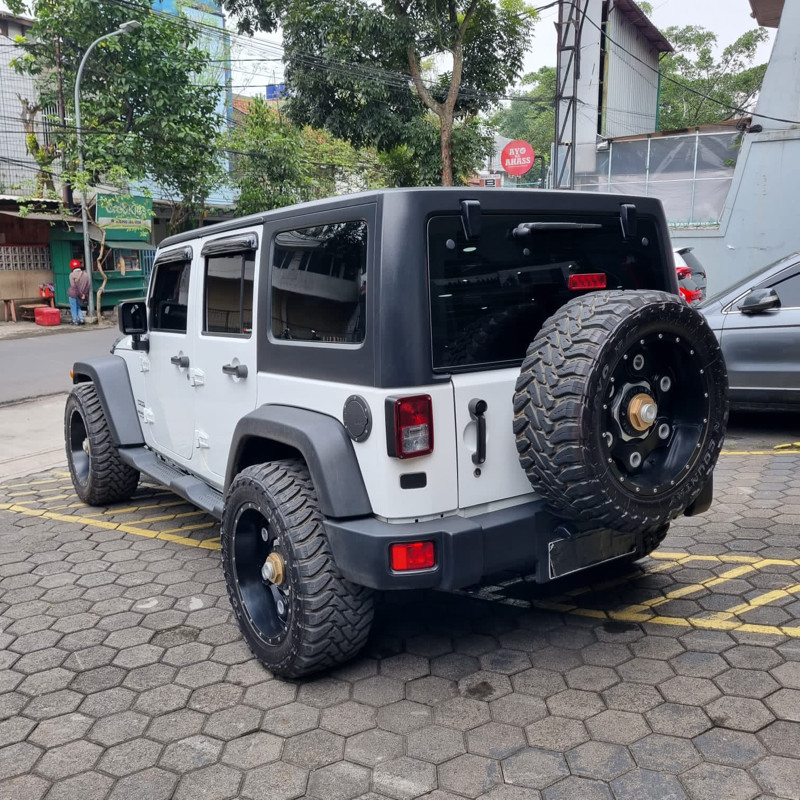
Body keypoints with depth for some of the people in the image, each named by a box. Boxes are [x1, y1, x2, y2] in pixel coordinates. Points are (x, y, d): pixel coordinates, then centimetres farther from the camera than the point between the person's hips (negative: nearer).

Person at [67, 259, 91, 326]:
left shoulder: (72, 274, -12)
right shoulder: (85, 274, 2)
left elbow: (73, 286, -17)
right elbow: (89, 284, 1)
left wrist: (80, 294, -13)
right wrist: (84, 293, 4)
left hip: (73, 294, -5)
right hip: (81, 294, 5)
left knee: (73, 307, 7)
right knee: (78, 307, 21)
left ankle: (75, 321, 9)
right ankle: (81, 319, 11)